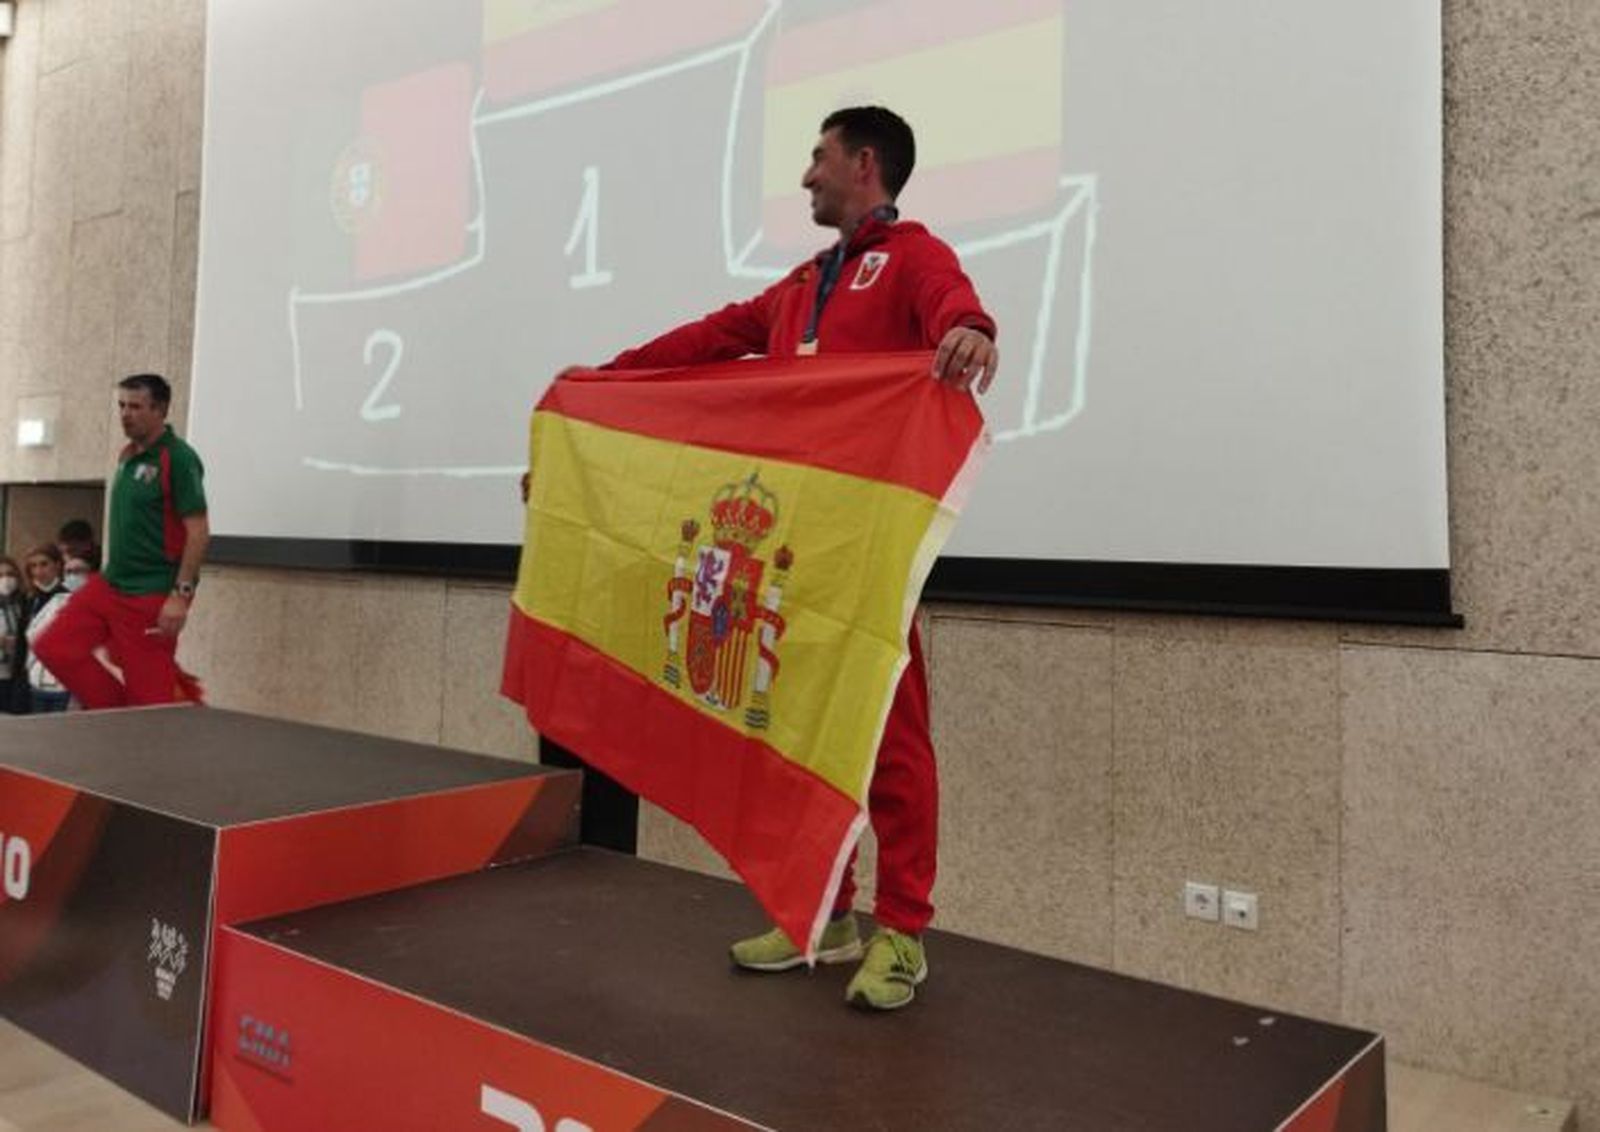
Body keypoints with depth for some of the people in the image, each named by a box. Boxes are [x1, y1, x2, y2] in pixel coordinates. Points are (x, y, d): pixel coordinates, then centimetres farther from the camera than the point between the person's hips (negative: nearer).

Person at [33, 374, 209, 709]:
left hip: (152, 596, -9)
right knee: (52, 647, 6)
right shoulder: (128, 455, 12)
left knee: (150, 699, -4)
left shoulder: (178, 458, -14)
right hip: (110, 583, 9)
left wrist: (181, 594, -23)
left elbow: (198, 531, -19)